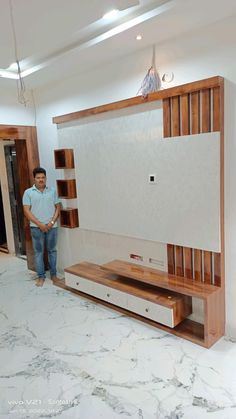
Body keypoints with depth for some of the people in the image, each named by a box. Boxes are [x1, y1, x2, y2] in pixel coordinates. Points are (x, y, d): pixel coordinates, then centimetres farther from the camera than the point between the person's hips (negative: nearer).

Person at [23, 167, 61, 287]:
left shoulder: (52, 191, 4)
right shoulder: (28, 192, -1)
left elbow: (57, 207, 4)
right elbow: (26, 211, -6)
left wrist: (52, 222, -9)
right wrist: (39, 224, -13)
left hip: (52, 226, 2)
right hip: (36, 227, -1)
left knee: (52, 250, 10)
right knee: (38, 252, 6)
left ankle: (53, 274, 23)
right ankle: (41, 276, 16)